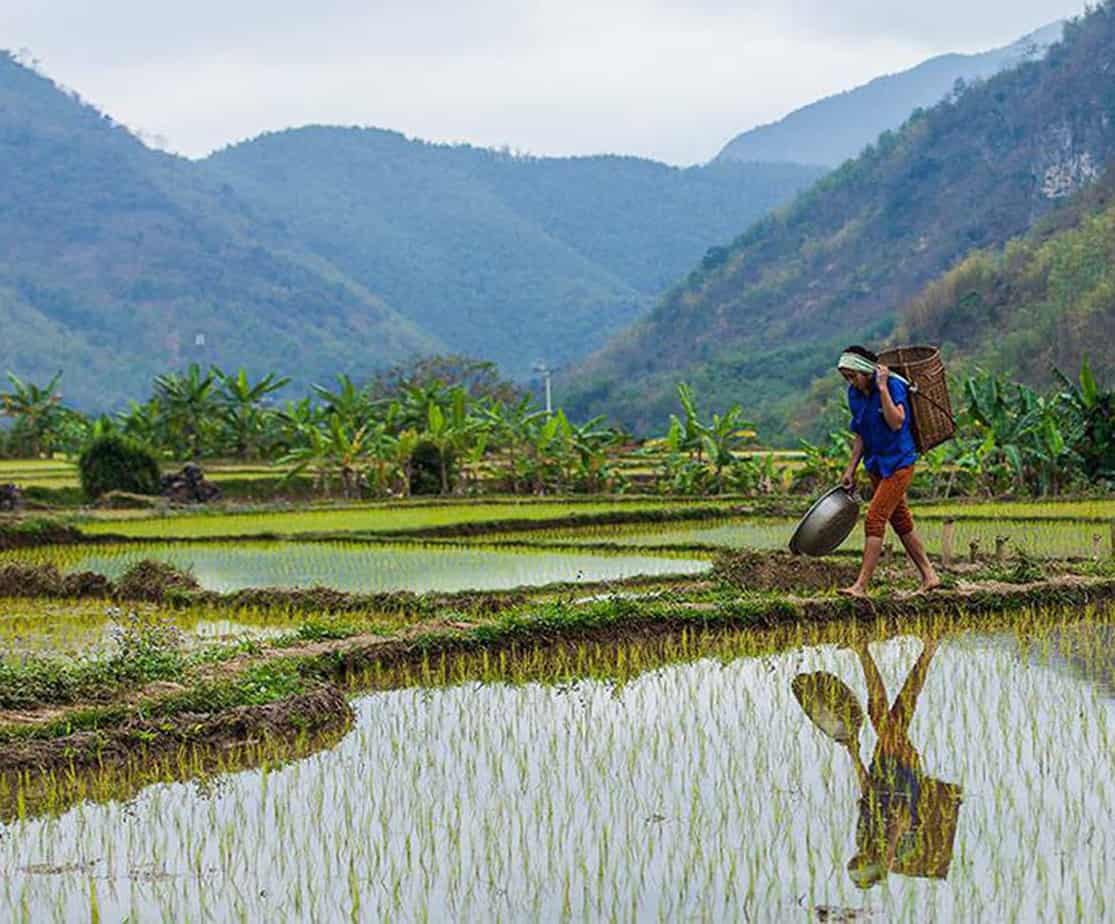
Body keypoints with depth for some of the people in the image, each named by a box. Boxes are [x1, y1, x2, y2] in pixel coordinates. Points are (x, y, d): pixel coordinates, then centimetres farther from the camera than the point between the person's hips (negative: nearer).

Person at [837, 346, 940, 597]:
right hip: (877, 465, 8)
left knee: (875, 519, -14)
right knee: (901, 522, 13)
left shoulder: (894, 386, -17)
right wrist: (850, 470, 10)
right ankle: (929, 576, 24)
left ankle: (861, 586, -14)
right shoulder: (855, 394, 4)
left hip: (898, 463, -8)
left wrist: (882, 388, -30)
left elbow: (896, 422, -31)